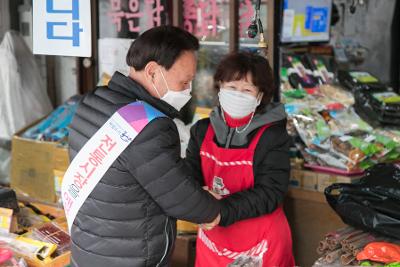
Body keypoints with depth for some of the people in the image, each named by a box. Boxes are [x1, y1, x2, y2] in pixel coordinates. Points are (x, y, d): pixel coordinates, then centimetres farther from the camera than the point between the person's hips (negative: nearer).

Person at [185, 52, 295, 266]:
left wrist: (222, 211, -30)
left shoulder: (273, 136, -13)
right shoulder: (202, 130, 0)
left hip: (261, 243, -3)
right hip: (213, 239, 3)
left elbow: (269, 194, -18)